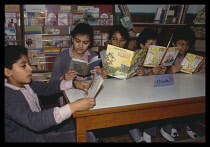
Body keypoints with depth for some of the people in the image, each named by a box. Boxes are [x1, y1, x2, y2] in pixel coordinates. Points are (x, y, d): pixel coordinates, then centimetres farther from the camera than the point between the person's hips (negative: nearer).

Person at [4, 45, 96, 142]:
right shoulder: (8, 97, -28)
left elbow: (47, 87, 8)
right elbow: (34, 121, -39)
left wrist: (74, 83, -8)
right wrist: (73, 107, -45)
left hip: (42, 127, 8)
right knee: (88, 138, -10)